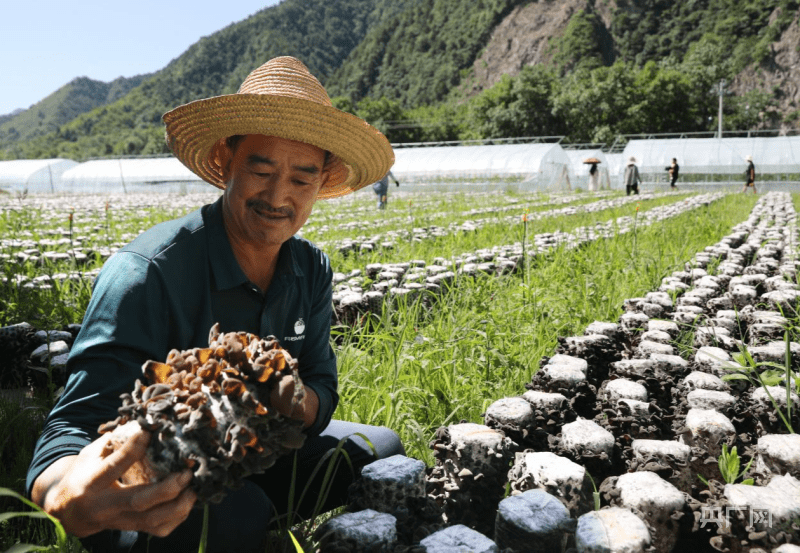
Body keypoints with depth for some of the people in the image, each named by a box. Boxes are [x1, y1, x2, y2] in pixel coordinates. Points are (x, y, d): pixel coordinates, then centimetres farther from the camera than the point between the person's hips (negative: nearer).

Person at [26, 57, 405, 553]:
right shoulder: (147, 271, -25)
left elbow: (322, 387, -1)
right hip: (144, 479, -6)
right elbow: (75, 426, -29)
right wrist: (68, 495, -54)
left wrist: (297, 402, -27)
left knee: (381, 451, -5)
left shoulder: (312, 269, -5)